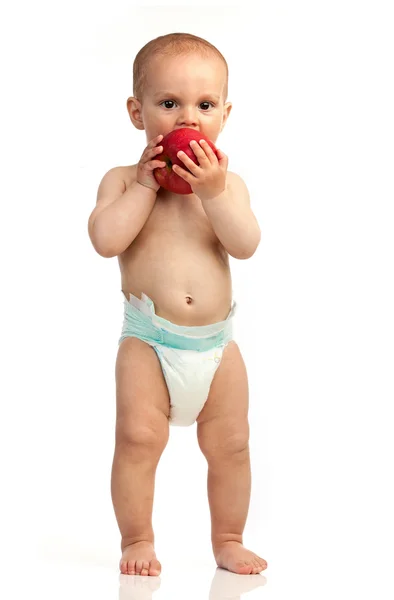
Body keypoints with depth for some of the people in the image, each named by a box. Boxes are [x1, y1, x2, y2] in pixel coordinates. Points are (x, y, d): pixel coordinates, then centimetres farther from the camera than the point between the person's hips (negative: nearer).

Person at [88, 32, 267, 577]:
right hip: (149, 342, -2)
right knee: (138, 438, -11)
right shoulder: (124, 180, -1)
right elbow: (105, 239, -18)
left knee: (231, 445, 7)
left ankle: (229, 541, 24)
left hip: (217, 344, 3)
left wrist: (214, 192, -19)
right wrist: (146, 184, -15)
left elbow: (247, 244, -10)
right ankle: (138, 541, 6)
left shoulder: (228, 183, 5)